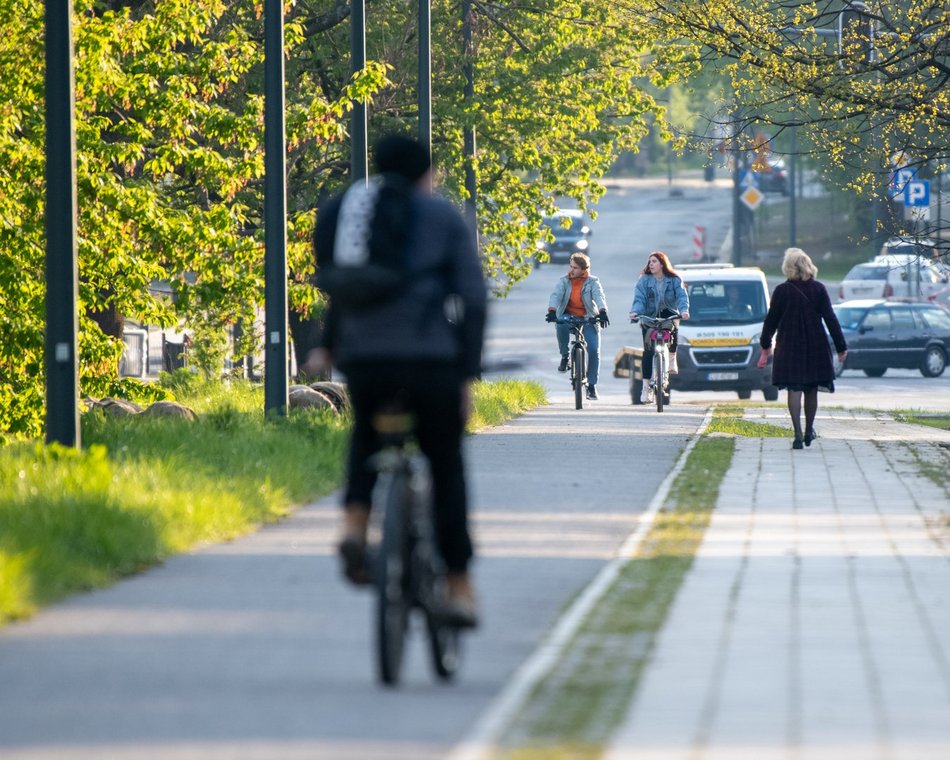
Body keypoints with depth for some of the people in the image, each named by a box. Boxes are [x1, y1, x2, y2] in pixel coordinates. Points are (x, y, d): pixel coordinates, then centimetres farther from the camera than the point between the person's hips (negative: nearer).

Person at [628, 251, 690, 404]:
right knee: (648, 351, -7)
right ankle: (646, 387, -2)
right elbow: (639, 298, -12)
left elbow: (682, 296, -14)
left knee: (673, 327, -35)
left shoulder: (674, 280, -3)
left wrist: (684, 310, -34)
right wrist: (635, 311, -32)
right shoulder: (644, 280, -2)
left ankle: (672, 358, -9)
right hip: (649, 316, 0)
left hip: (668, 313, 0)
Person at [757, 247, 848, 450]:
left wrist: (766, 344, 16)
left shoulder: (782, 291, -6)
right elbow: (830, 319, -3)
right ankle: (809, 432, 25)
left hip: (789, 347, -2)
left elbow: (771, 319, 1)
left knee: (794, 390, -2)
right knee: (811, 391, 15)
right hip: (815, 347, 2)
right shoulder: (818, 289, -3)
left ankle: (798, 435, -13)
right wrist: (841, 347, 2)